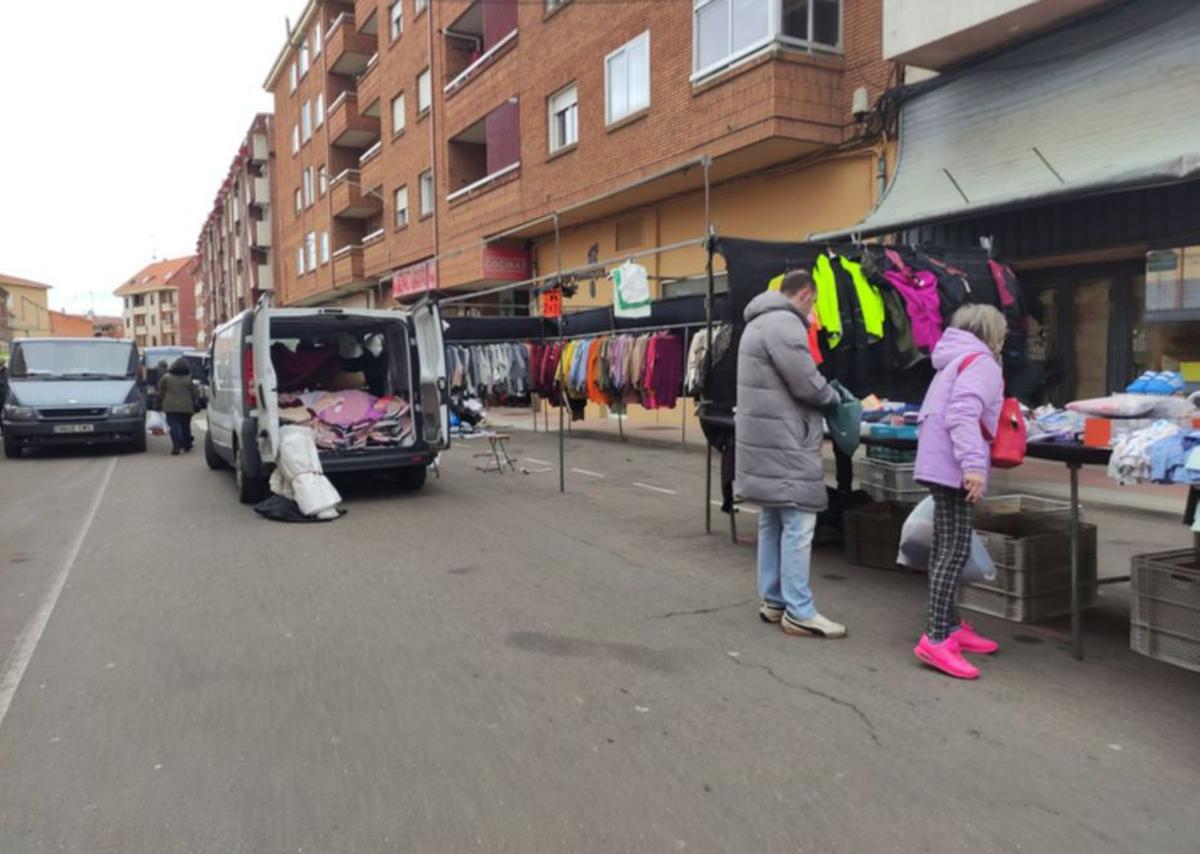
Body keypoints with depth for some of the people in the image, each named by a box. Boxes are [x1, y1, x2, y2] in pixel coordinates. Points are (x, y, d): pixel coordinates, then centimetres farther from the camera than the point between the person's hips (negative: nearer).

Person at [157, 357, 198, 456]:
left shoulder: (166, 377, 0)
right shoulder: (189, 378, 0)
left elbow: (161, 391, 4)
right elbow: (194, 393, 3)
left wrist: (162, 400, 16)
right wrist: (194, 405, 13)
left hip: (171, 406, -1)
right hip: (186, 407, 1)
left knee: (174, 426, -4)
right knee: (185, 426, 14)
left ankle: (176, 447, -18)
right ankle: (187, 445, 21)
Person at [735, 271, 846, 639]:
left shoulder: (760, 323, 20)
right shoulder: (784, 322, -14)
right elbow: (806, 382, -18)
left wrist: (823, 394, 15)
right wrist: (833, 397, 2)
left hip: (766, 439, 11)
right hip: (784, 442, -11)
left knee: (772, 521, 14)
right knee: (797, 524, -6)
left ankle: (773, 600, 21)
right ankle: (799, 612, -1)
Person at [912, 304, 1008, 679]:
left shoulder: (960, 358, 23)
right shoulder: (980, 360, -7)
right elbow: (963, 415, -21)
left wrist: (1017, 413, 35)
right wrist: (973, 464, -30)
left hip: (942, 464, 11)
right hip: (952, 466, -11)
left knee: (945, 548, 14)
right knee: (956, 551, -13)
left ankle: (949, 626, 23)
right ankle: (935, 639, -15)